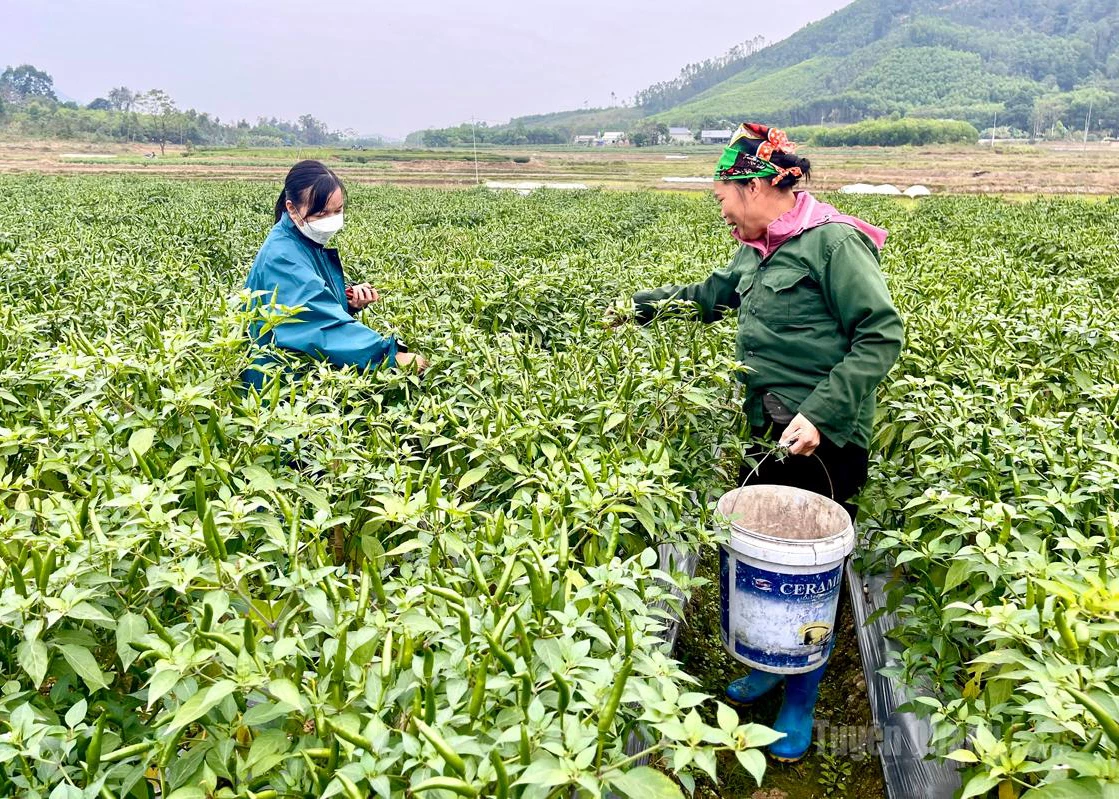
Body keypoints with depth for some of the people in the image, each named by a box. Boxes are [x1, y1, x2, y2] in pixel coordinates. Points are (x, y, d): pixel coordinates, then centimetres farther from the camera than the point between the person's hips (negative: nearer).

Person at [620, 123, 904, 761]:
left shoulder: (834, 241, -13)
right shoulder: (759, 253, 12)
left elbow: (882, 335, -17)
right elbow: (710, 295, 30)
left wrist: (820, 414, -24)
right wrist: (645, 305, 32)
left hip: (825, 443, -8)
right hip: (770, 434, 8)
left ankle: (802, 701, 26)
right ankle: (773, 664, 40)